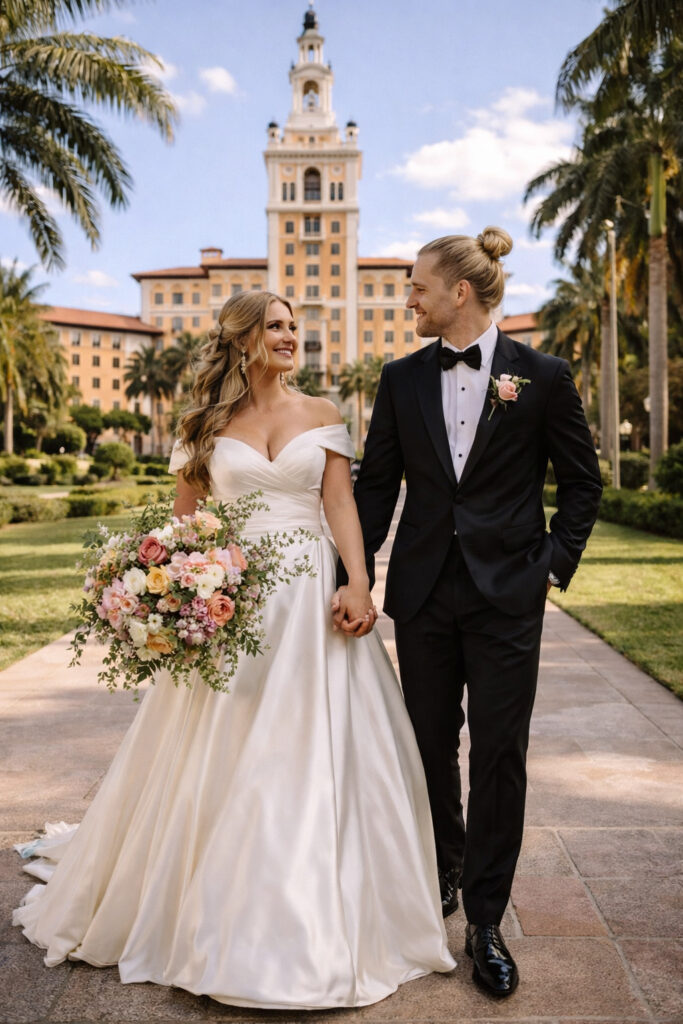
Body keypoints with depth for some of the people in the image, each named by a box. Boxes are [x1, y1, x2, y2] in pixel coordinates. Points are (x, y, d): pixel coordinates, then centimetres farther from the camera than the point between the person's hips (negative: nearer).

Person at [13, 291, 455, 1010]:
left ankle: (313, 920, 21)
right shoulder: (208, 422, 7)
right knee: (223, 761, 5)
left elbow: (341, 504, 0)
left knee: (315, 753, 3)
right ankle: (222, 918, 26)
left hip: (310, 599, 1)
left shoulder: (320, 415, 8)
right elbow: (184, 518, 7)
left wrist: (359, 583, -13)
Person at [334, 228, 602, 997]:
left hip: (506, 593, -2)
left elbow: (581, 482, 5)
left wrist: (555, 564, -3)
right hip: (422, 589, 3)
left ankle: (484, 919, 17)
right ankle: (444, 870, 37)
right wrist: (353, 576, -4)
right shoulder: (402, 379, 5)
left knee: (499, 752, 2)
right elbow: (376, 483, 4)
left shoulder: (542, 377, -2)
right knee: (431, 742, 13)